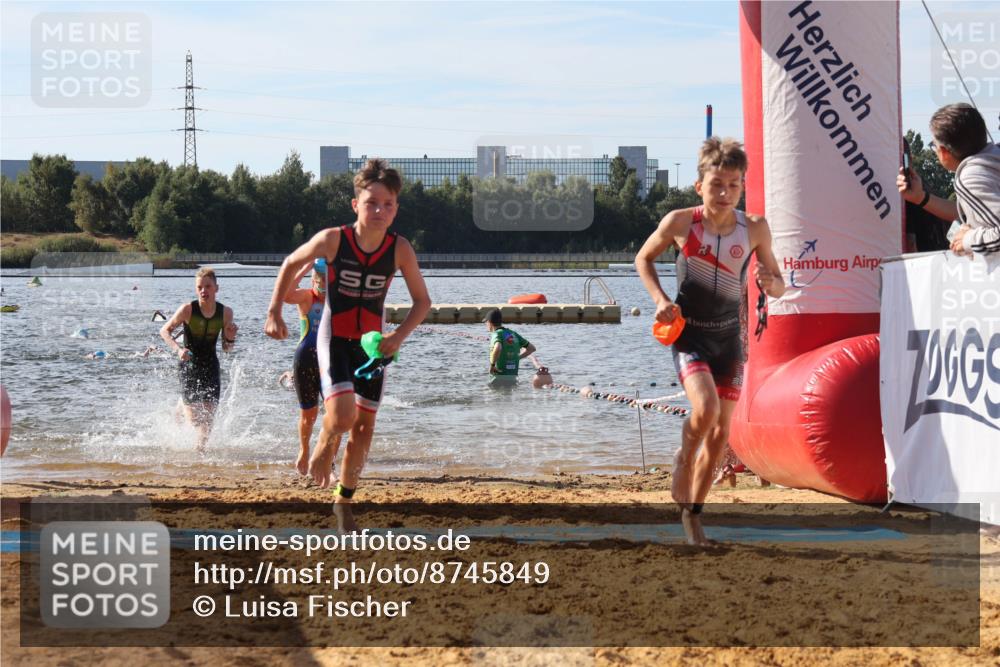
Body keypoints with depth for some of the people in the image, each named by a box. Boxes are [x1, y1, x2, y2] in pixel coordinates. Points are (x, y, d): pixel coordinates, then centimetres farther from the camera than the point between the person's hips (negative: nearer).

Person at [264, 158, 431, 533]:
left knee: (364, 425, 9)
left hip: (373, 343, 3)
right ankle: (324, 448, 13)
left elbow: (422, 301, -2)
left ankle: (344, 501, 27)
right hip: (334, 338, -3)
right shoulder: (332, 241, -18)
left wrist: (398, 337, -16)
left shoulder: (400, 250, -14)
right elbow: (290, 265, 0)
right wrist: (274, 313, -1)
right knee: (342, 414, -23)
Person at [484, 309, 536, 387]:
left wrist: (492, 364, -19)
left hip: (499, 376, -7)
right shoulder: (513, 334, 13)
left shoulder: (497, 334, -9)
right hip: (513, 377, 7)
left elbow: (498, 348, -33)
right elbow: (532, 348, 19)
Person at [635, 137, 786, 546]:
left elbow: (778, 286, 4)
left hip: (729, 336, 3)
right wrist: (660, 299, -9)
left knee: (720, 432, 6)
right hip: (688, 334, -3)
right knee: (705, 407, -27)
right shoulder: (680, 223, -12)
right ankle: (683, 462, 5)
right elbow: (644, 258, 6)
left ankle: (692, 513, 24)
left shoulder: (754, 229, -7)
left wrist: (771, 283, -20)